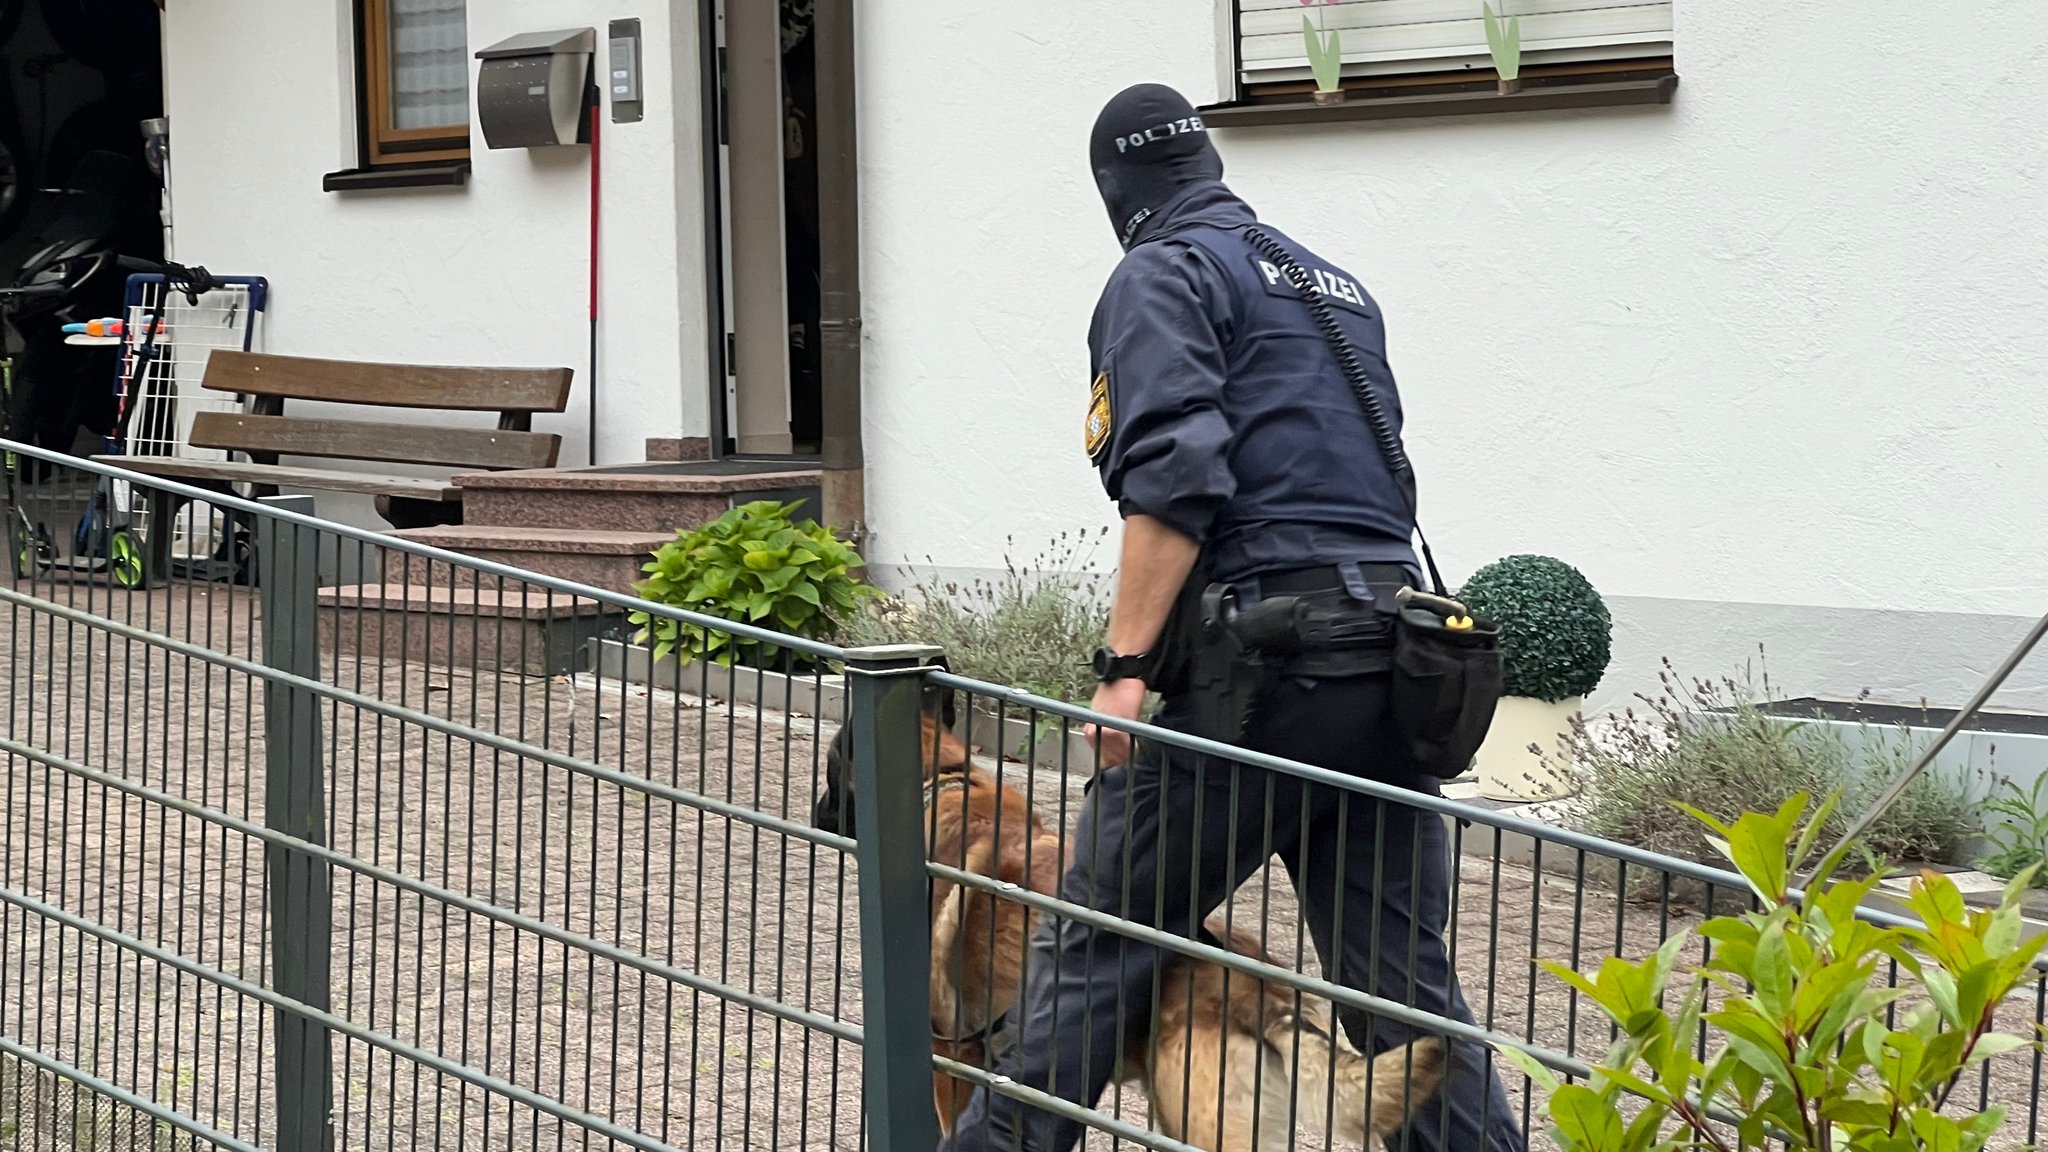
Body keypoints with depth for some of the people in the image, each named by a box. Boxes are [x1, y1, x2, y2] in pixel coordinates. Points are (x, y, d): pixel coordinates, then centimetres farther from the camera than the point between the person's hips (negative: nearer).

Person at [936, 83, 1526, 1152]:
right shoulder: (1338, 283, 25)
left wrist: (1125, 664, -17)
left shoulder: (1163, 275, 1)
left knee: (1096, 947, 0)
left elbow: (1174, 475, -14)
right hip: (1392, 663, 7)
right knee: (1405, 979, 8)